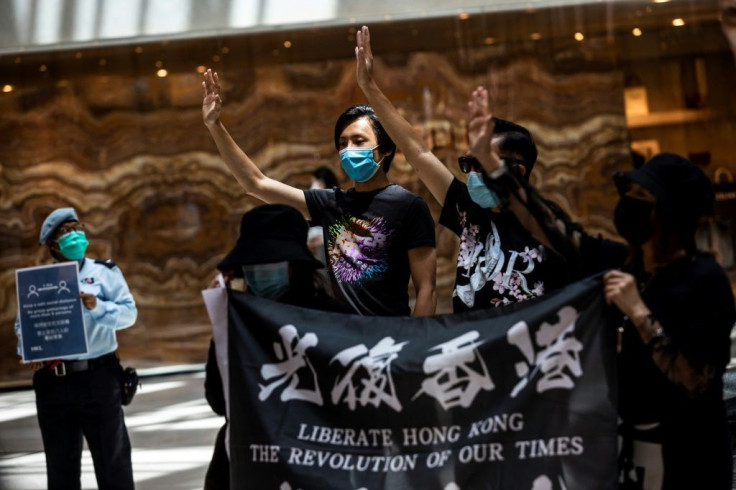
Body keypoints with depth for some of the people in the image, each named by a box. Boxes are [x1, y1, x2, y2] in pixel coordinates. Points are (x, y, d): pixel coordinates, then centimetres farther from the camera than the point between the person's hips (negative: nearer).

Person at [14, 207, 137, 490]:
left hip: (97, 378, -2)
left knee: (112, 459, 1)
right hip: (52, 382, 3)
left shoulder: (104, 273, 5)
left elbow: (129, 312, -3)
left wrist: (97, 307, -21)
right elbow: (22, 325, 9)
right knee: (60, 464, 12)